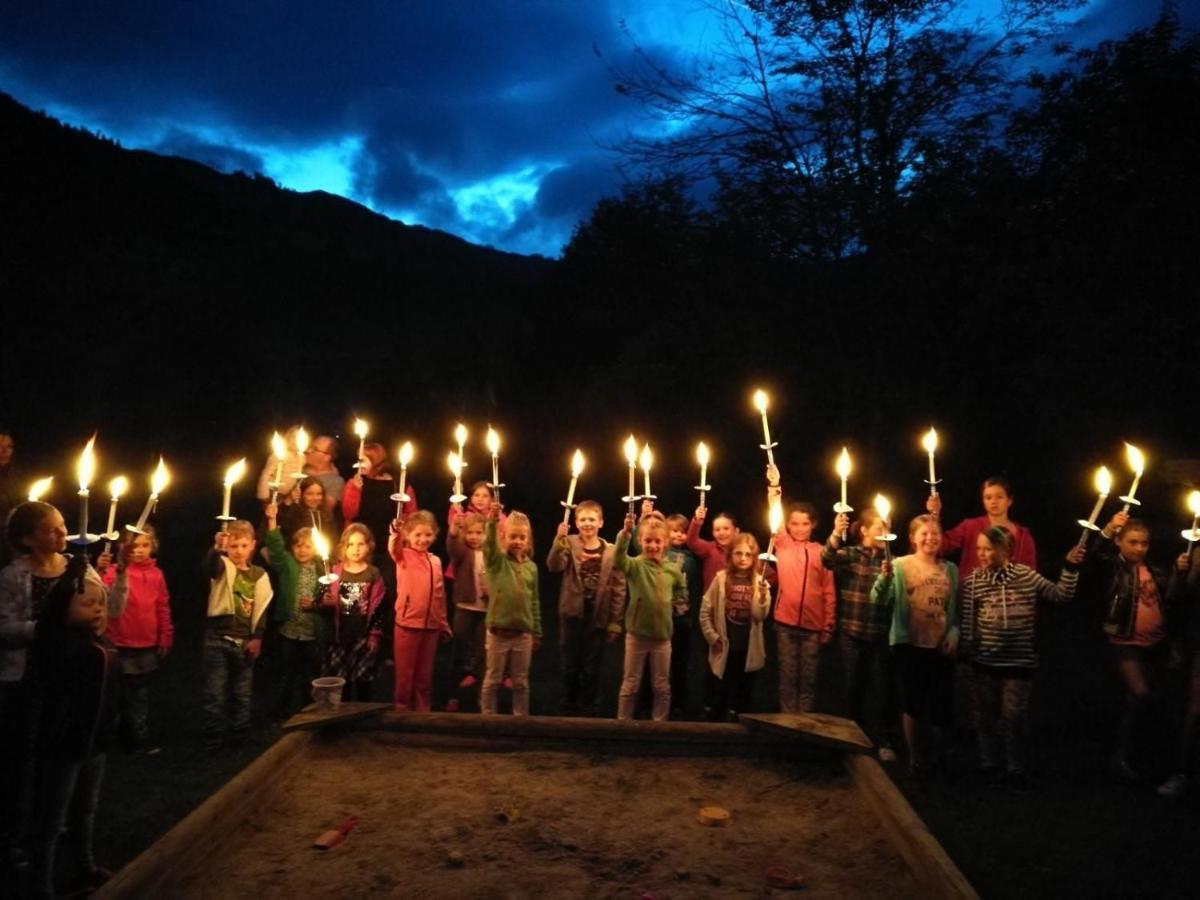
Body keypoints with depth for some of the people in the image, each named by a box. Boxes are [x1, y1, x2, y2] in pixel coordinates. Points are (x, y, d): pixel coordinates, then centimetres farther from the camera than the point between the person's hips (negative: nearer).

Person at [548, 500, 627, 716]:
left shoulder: (611, 551, -3)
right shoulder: (570, 544, -3)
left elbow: (619, 588, -2)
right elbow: (554, 566, -21)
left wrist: (615, 621, -4)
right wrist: (559, 540, -36)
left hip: (598, 616, 0)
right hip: (572, 613, 0)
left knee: (592, 666, 11)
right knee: (570, 663, 11)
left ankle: (588, 707, 25)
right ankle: (568, 706, 26)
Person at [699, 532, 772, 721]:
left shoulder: (759, 582, -1)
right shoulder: (721, 578, -3)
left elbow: (760, 616, -10)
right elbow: (705, 611, 0)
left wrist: (762, 597, -26)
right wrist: (712, 637, -4)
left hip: (748, 650, 1)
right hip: (725, 648, -1)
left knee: (743, 694, 11)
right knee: (720, 693, 6)